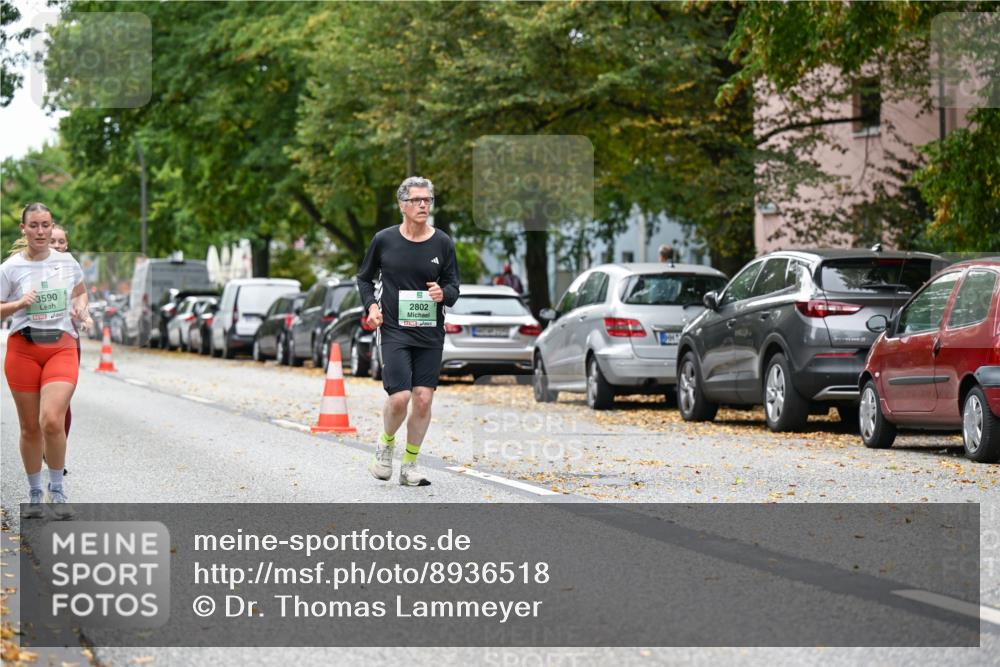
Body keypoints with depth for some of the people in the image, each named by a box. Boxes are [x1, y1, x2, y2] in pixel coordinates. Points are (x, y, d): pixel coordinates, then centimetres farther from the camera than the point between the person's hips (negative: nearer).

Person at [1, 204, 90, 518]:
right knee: (30, 428, 5)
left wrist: (80, 309, 5)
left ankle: (57, 490, 1)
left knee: (52, 421, -18)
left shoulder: (67, 262, 7)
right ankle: (34, 493, 23)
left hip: (62, 348, 0)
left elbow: (80, 293, 25)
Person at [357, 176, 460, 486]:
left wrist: (444, 294, -15)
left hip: (430, 334, 2)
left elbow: (454, 287, 7)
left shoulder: (442, 243, 2)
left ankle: (410, 465, 15)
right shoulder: (384, 240, -1)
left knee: (423, 399, -1)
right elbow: (364, 277, 14)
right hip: (394, 330, -2)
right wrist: (371, 305, -3)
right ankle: (386, 443, 17)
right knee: (399, 397, -14)